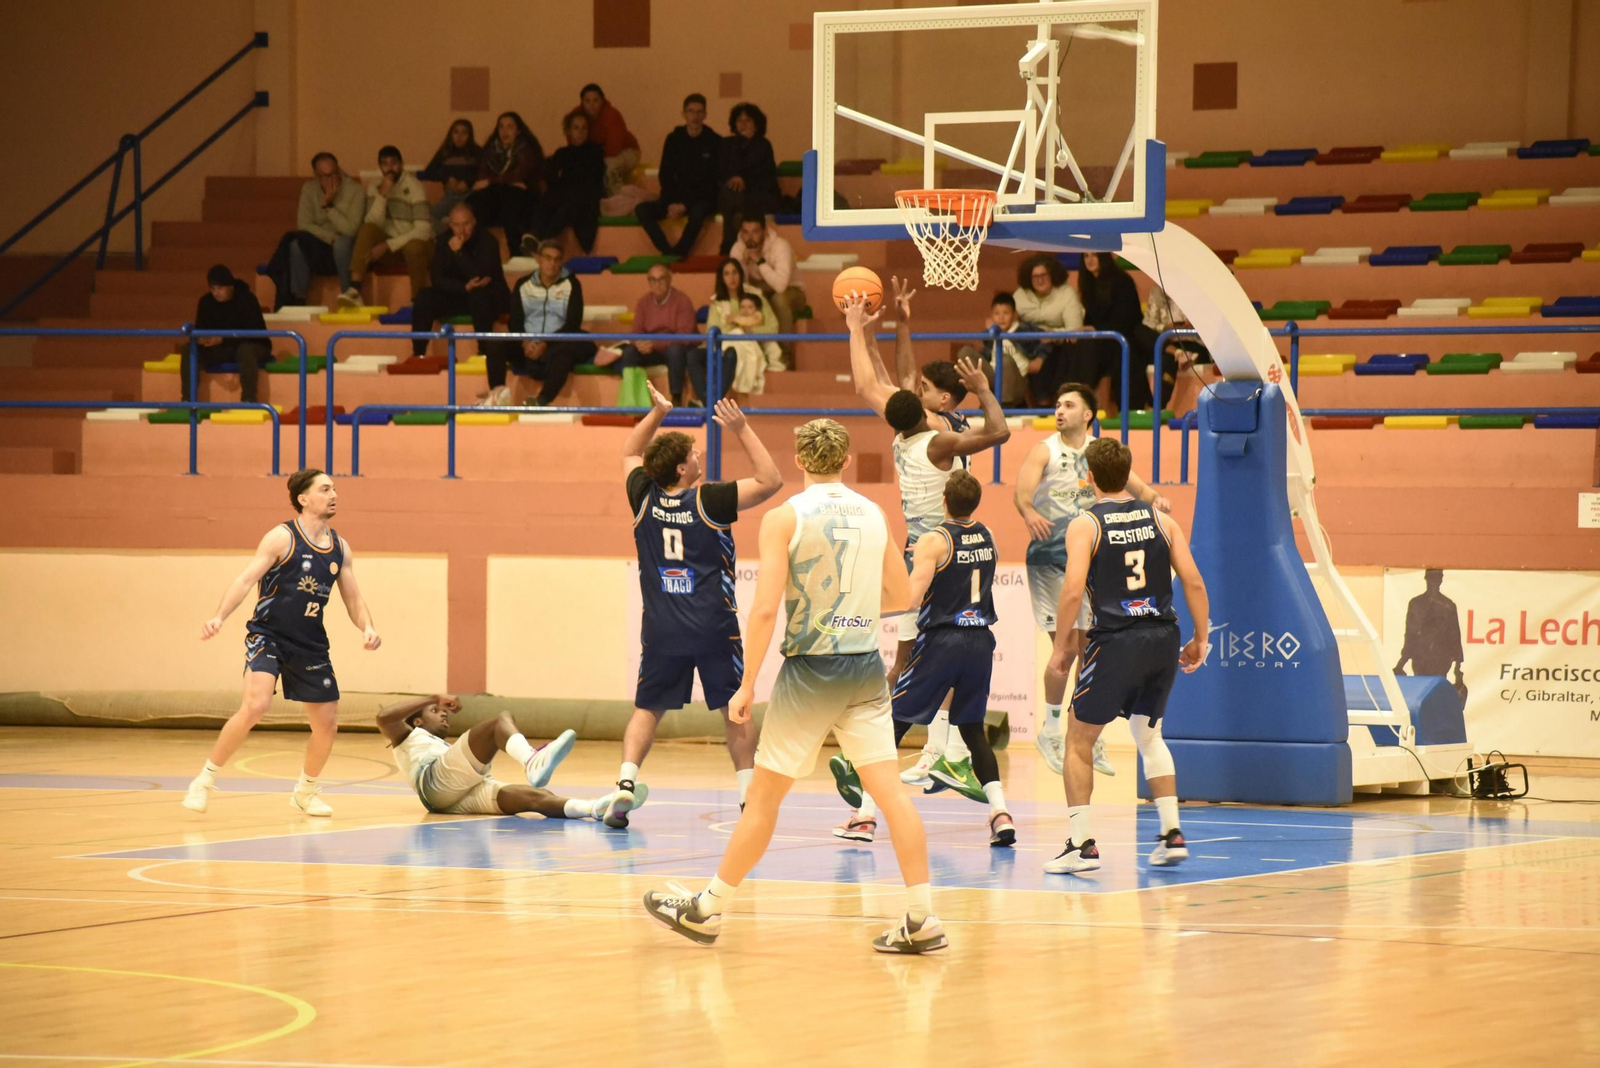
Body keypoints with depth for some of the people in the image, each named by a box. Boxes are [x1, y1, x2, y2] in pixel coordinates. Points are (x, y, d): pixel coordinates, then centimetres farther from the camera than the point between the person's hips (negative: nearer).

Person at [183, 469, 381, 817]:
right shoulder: (282, 537, -10)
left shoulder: (340, 547, 7)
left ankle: (305, 792, 33)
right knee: (255, 706, -26)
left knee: (327, 724, 7)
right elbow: (246, 579, -16)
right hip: (268, 635, -6)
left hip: (310, 644, 6)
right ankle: (205, 780, -11)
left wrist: (367, 628, -7)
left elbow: (353, 597, 14)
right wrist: (219, 617, -32)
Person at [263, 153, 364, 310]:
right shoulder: (309, 189, 0)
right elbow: (304, 225, -7)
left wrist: (328, 205, -23)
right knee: (296, 244, -28)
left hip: (346, 251, -2)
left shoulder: (355, 191, -11)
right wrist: (331, 238, -19)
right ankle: (298, 298, -23)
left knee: (343, 242, -37)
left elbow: (350, 230, -20)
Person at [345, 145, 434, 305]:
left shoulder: (413, 187, -14)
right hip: (390, 241, 4)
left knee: (414, 246, -38)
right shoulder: (374, 188, 0)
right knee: (367, 229, -25)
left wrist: (388, 246, -28)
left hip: (416, 241, -4)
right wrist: (382, 194, -26)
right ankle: (354, 290, -34)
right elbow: (373, 223, -13)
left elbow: (423, 230, -22)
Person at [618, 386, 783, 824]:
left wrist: (657, 414, 15)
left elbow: (630, 455, 21)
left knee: (647, 709, 10)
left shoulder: (645, 499, 0)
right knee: (736, 710, 10)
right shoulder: (709, 501, -12)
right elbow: (771, 480, -7)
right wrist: (742, 431, -6)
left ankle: (625, 780, -10)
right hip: (714, 626, -3)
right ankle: (749, 795, 10)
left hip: (661, 628, 3)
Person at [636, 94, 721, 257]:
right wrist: (671, 203, -12)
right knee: (641, 210, -21)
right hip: (677, 197, 4)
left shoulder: (714, 141, -5)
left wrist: (685, 205, -17)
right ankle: (669, 253, -28)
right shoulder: (674, 139, 5)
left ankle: (678, 254, -30)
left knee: (697, 212, -40)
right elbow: (666, 176, 6)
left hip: (704, 200, -4)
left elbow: (713, 181, -8)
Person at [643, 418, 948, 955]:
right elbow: (901, 597, 15)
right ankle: (922, 920, -5)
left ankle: (707, 909, 17)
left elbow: (765, 609, -15)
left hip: (810, 669, -4)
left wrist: (747, 685, -10)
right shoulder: (873, 514, 6)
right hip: (866, 668, 4)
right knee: (889, 788, 1)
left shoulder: (785, 518, -9)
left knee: (764, 794, 5)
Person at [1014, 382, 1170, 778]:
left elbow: (1134, 484, 4)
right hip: (1050, 555, -4)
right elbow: (1021, 490, -21)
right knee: (1066, 644, -11)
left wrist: (1154, 497, -20)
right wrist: (1029, 513, -44)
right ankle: (1050, 731, 5)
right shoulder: (1044, 450, -6)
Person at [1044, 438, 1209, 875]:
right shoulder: (1160, 519, 8)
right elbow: (1194, 582, 3)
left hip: (1116, 642, -5)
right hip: (1163, 640, 5)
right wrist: (1199, 638, 12)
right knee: (1149, 735, 25)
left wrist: (1061, 646, -4)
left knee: (1079, 740, 9)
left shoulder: (1085, 525, -3)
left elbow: (1072, 590, -14)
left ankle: (1081, 843, 3)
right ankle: (1171, 834, 17)